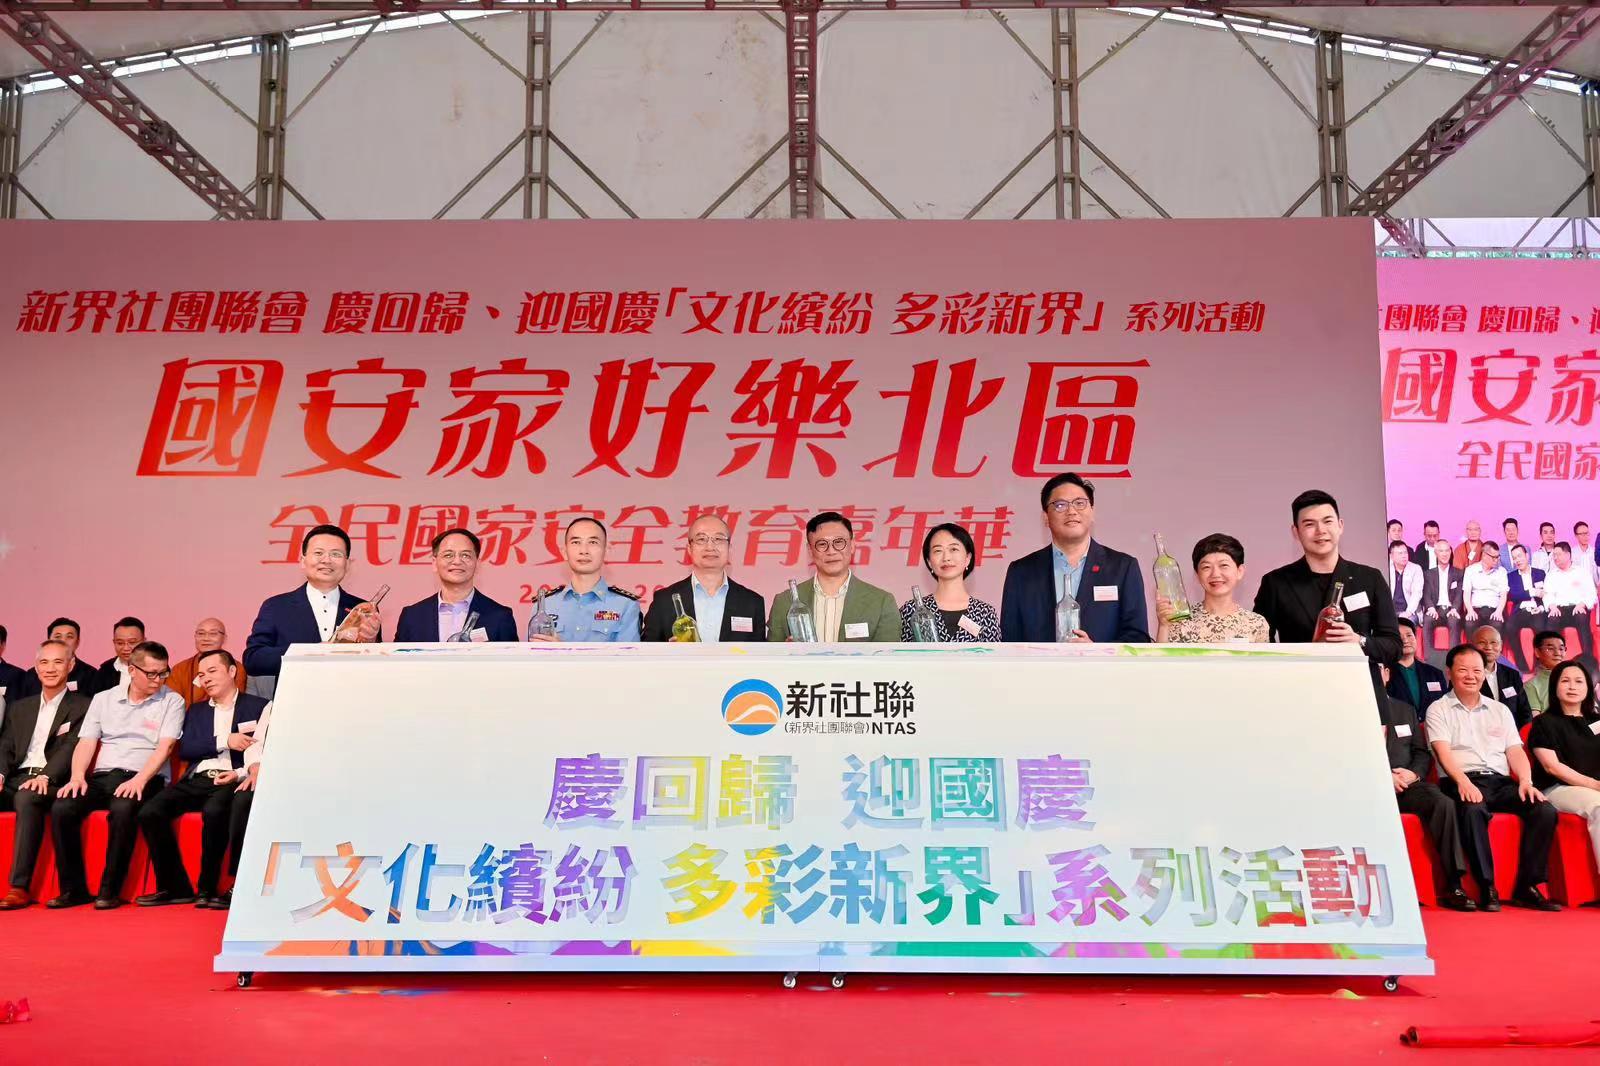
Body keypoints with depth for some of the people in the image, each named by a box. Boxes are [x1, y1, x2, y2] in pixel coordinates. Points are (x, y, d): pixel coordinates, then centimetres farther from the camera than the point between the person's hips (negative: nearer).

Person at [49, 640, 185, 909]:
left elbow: (165, 746, -6)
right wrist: (77, 776, -9)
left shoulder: (171, 701, 5)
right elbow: (86, 743, 9)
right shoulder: (103, 699, 16)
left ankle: (110, 890, -22)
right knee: (61, 810, -23)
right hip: (101, 776, 4)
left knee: (123, 811, -35)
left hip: (143, 779, -4)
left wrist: (139, 780, -20)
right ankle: (74, 889, -10)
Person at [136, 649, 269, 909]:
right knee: (150, 812, -21)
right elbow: (184, 750, 11)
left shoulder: (259, 707, 10)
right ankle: (175, 887, -8)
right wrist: (223, 742, -3)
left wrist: (240, 773, -17)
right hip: (196, 780, 5)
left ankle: (208, 889, -19)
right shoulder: (196, 710, 25)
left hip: (231, 780, -5)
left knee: (214, 811, -37)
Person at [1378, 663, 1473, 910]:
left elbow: (1422, 753, 20)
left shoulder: (1406, 710, 26)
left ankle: (1453, 887, -26)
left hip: (1406, 786, 4)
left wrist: (1414, 774, -2)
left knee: (1443, 803, -28)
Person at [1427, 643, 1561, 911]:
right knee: (1473, 810, -38)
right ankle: (1487, 888, -29)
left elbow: (1515, 751, 14)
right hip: (1461, 782, -5)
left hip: (1500, 781, 5)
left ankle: (1527, 887, -15)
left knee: (1545, 810, -22)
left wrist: (1526, 781, -6)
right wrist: (1463, 781, -23)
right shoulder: (1439, 710, 9)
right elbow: (1443, 751, -5)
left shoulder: (1500, 710, 23)